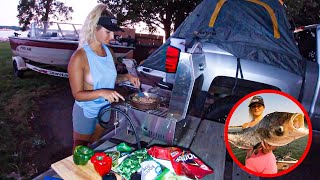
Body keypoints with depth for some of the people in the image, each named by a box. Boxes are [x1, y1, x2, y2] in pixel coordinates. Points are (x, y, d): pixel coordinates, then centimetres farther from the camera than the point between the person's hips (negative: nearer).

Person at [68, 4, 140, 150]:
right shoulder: (79, 57, -22)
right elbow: (77, 94, -20)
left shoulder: (109, 52, -4)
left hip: (105, 109, 6)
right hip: (86, 112, -5)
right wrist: (101, 92, -35)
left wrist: (126, 77, -6)